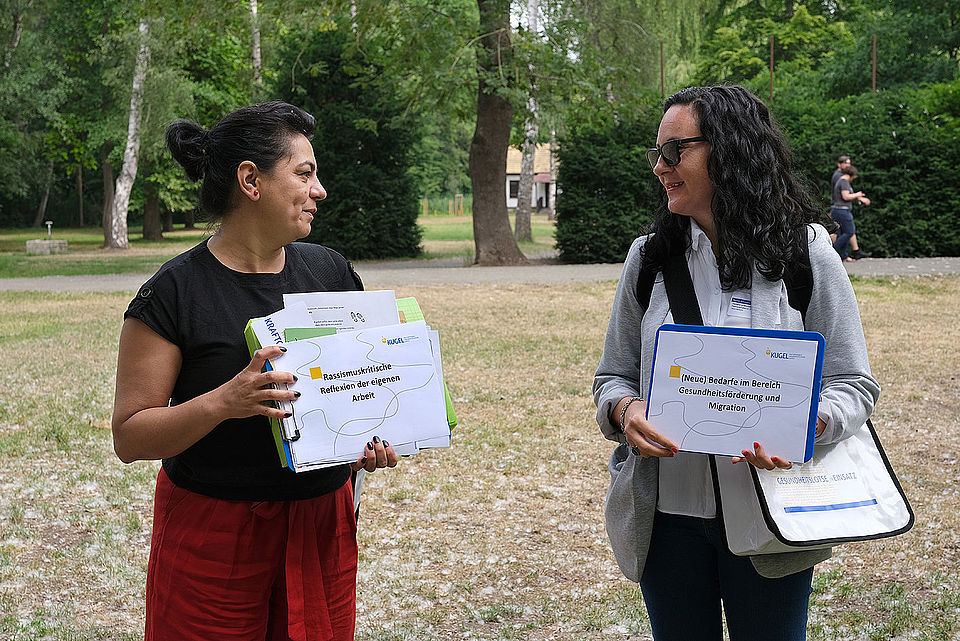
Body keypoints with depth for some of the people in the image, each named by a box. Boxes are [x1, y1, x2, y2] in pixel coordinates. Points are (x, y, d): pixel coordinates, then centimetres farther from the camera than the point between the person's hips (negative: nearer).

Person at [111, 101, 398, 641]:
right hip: (214, 531, -4)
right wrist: (222, 403, -28)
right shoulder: (174, 295, -11)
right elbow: (130, 439, -11)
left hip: (322, 522, 4)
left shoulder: (332, 271, 4)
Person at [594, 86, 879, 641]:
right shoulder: (649, 259, 5)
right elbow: (613, 377, 9)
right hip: (667, 514, 3)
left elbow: (854, 385, -3)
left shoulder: (806, 254, -4)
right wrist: (625, 411, -15)